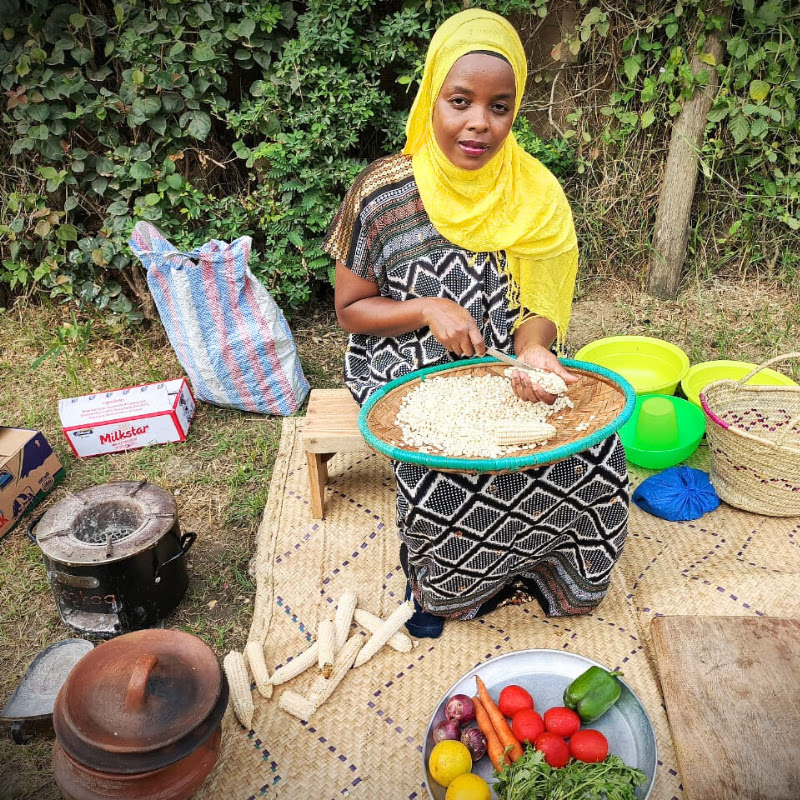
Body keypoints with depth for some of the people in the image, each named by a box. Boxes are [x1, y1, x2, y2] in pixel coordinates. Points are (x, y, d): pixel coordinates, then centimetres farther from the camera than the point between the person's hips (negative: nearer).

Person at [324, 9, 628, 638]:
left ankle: (541, 572, 13)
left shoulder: (537, 195, -3)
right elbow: (352, 308, -3)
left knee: (596, 454, -18)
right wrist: (428, 310, -21)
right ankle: (435, 585, 7)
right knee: (443, 475, -29)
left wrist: (533, 350, -26)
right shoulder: (383, 193, -10)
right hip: (407, 372, -2)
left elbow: (537, 308, -2)